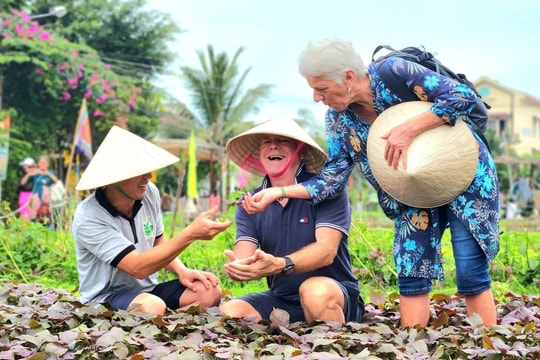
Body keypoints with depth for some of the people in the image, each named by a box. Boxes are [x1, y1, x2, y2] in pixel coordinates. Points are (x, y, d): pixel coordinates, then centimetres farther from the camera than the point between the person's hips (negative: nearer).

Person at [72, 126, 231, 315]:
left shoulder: (150, 193, -4)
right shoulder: (89, 218, -22)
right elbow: (138, 267, -29)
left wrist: (182, 271, -6)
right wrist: (191, 233, -33)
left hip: (147, 290, 7)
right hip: (105, 300, -7)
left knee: (209, 292, -14)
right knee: (153, 307, -37)